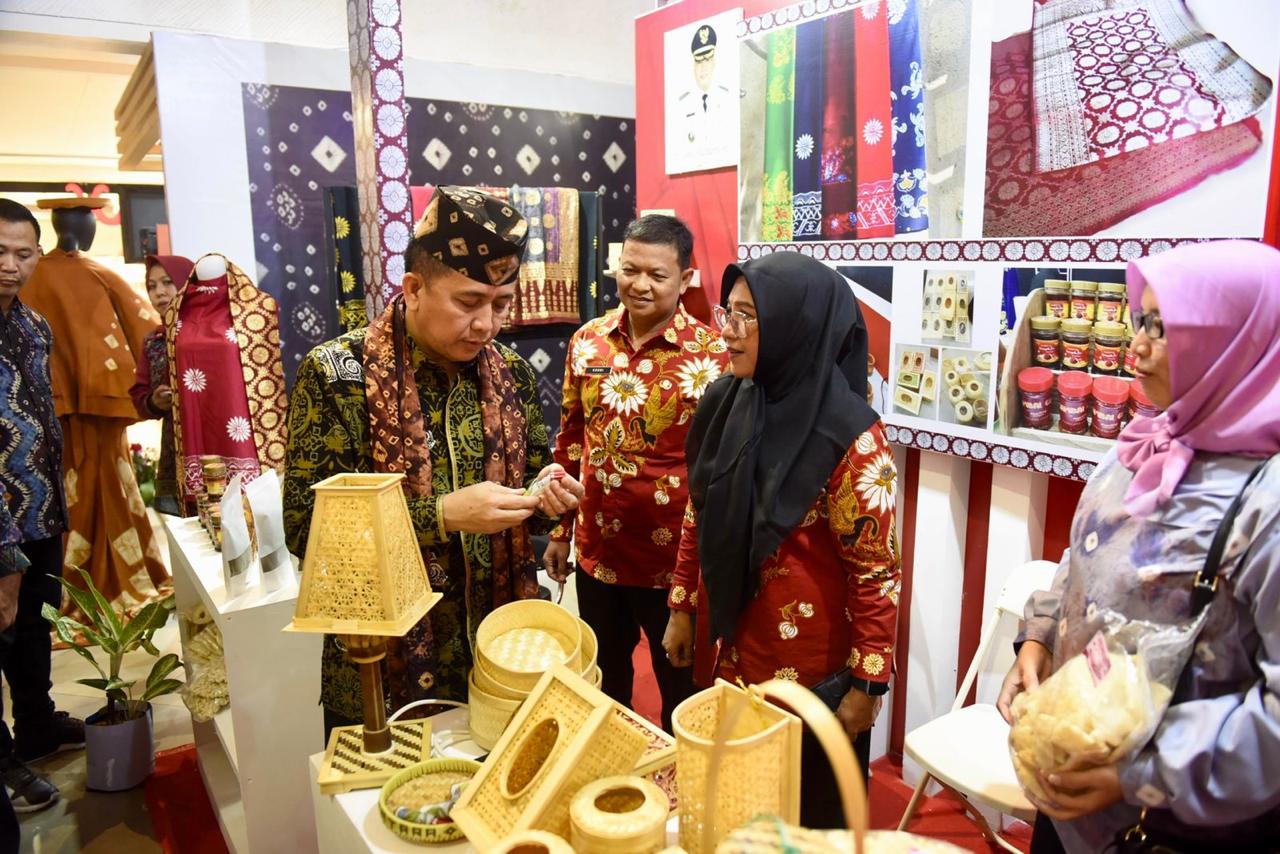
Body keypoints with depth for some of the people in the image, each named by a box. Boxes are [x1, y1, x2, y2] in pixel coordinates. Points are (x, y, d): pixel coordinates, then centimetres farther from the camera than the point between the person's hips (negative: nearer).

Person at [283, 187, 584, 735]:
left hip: (500, 646, 4)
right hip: (382, 666, -4)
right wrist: (443, 515, -26)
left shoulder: (511, 374, 0)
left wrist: (544, 498, -12)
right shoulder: (337, 375, -14)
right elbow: (305, 526, -17)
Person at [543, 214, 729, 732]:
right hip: (597, 552, 4)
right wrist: (559, 531, 10)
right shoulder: (587, 342, 0)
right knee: (603, 679, 24)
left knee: (681, 687, 17)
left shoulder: (712, 355, -14)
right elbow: (570, 440, 8)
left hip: (674, 560, -4)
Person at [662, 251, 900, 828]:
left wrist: (868, 682, -14)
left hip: (815, 667, -5)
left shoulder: (849, 436, -21)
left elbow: (876, 570, -17)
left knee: (810, 807, 17)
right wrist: (682, 608, 10)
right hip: (733, 648, 6)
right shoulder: (723, 404, -3)